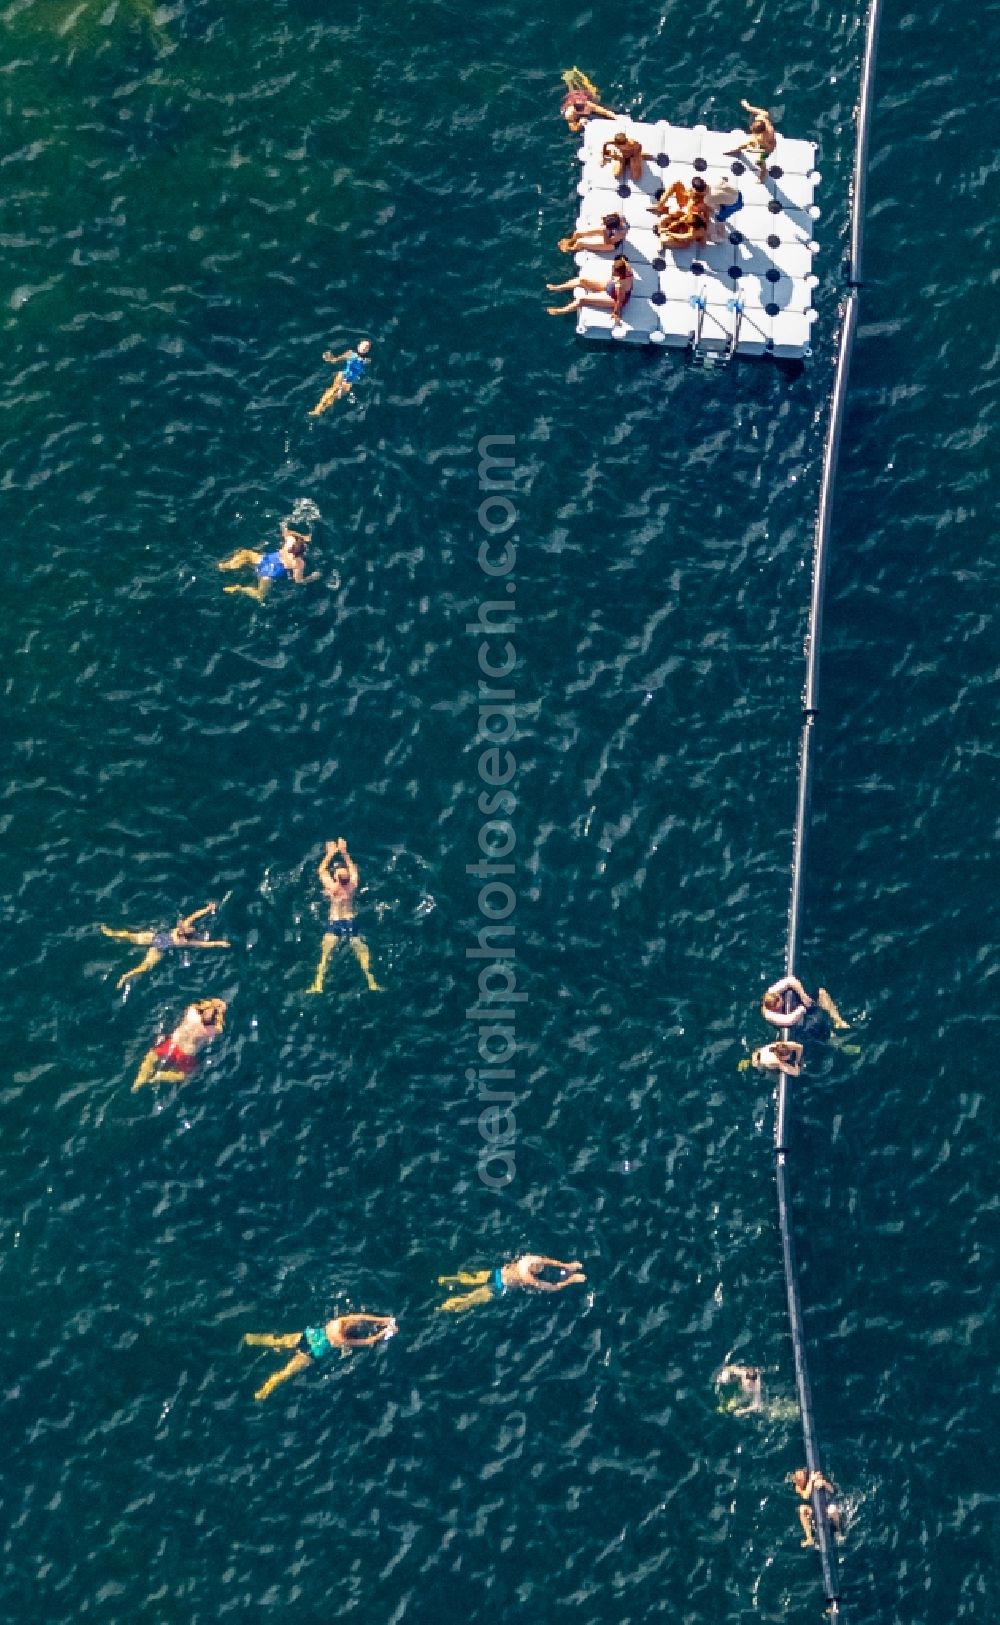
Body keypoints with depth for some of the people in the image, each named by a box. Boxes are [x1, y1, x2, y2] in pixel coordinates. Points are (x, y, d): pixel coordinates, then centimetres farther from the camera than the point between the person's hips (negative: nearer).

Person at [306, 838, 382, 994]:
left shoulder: (332, 888, -11)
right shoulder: (352, 886, -5)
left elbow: (321, 870, 4)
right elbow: (353, 869, 14)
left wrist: (330, 854, 8)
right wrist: (344, 852, 14)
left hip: (334, 924, -3)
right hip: (350, 923, 3)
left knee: (325, 955, -5)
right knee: (363, 954, 7)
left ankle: (318, 985, -16)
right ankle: (372, 984, 1)